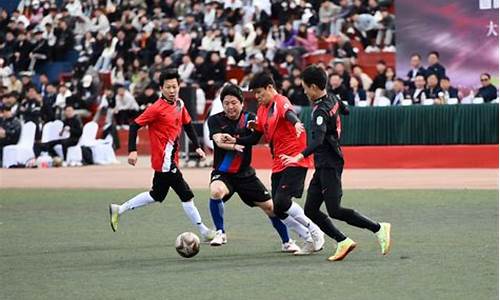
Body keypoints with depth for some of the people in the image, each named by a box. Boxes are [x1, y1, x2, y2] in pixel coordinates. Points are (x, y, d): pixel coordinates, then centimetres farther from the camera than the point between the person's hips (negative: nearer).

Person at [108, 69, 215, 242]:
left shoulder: (179, 104, 6)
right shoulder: (157, 108, -16)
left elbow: (187, 125, 20)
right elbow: (135, 125, -15)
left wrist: (197, 146, 13)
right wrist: (132, 151, -21)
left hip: (170, 159, 9)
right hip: (164, 161, -9)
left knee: (157, 195, 20)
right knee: (186, 195, -4)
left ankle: (119, 210, 28)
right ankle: (203, 231, 6)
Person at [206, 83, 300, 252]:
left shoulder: (249, 118, -2)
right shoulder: (215, 120, -8)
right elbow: (219, 141, -25)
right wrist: (235, 146, -43)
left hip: (245, 174, 3)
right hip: (222, 173, -3)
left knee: (271, 207, 5)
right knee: (216, 191, -36)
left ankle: (286, 242, 27)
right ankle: (220, 233, -18)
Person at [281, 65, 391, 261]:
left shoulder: (321, 111, -20)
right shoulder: (332, 100, 8)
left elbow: (318, 141, -35)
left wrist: (299, 157, -47)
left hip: (329, 165, -10)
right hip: (323, 166, 10)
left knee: (334, 211, -13)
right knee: (311, 210, 6)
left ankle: (378, 228, -7)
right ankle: (343, 242, 5)